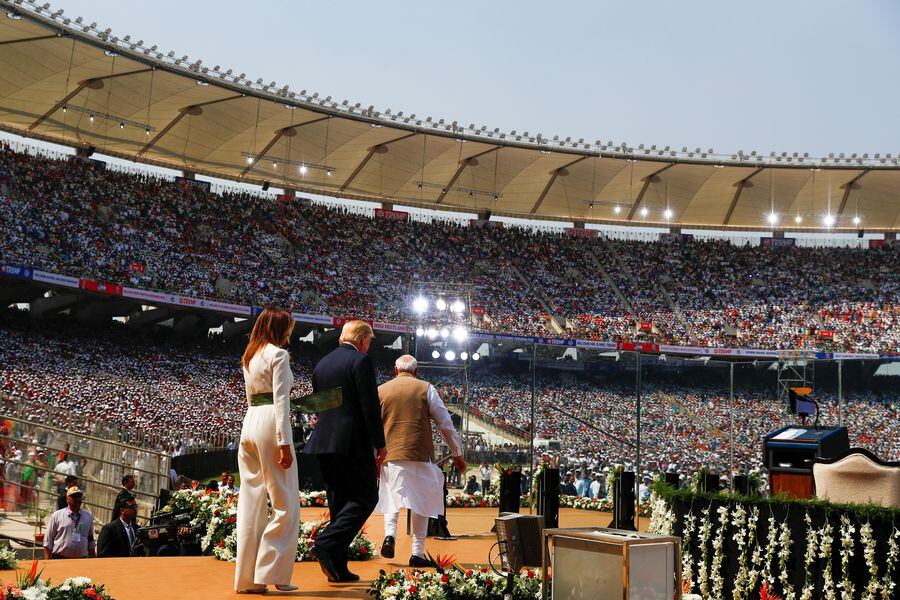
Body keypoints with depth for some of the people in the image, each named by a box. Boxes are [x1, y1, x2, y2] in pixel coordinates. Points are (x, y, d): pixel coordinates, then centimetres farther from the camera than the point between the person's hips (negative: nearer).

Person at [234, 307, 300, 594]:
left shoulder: (249, 357, 19)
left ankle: (247, 578, 10)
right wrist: (284, 443, -15)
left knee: (251, 503, 8)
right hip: (270, 424, -8)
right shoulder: (279, 354, -5)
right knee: (285, 505, -1)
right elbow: (281, 401, -12)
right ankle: (271, 573, -2)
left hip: (249, 421, 8)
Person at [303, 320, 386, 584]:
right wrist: (380, 443, -6)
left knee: (339, 503, 12)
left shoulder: (321, 364, 16)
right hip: (353, 443, -8)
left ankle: (338, 568, 10)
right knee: (366, 498, 1)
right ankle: (327, 544, -15)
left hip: (324, 443, 8)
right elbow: (370, 406, -12)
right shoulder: (361, 361, -7)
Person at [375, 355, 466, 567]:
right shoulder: (425, 388, 3)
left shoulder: (381, 390, 8)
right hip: (420, 455, -1)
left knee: (392, 498, 14)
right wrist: (457, 453, 11)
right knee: (421, 503, 7)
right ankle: (417, 553, 5)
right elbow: (445, 424, 3)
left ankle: (389, 534, -11)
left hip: (390, 454, 1)